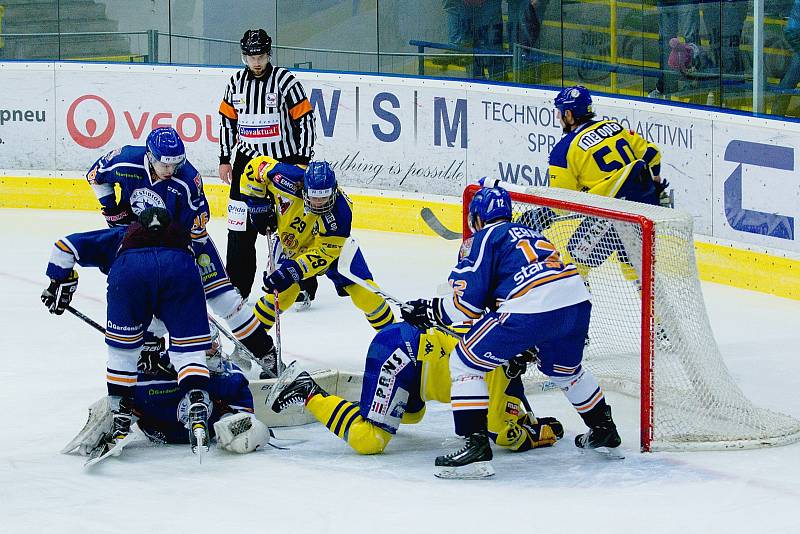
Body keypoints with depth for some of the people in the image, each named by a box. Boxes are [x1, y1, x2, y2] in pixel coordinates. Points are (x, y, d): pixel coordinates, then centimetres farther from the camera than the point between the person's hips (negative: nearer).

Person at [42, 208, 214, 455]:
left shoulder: (117, 237, 42)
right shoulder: (179, 237, 45)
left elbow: (65, 246, 32)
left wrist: (60, 283, 42)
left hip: (129, 270, -1)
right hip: (179, 268, 1)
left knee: (122, 348, 17)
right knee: (188, 349, 10)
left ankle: (120, 421, 20)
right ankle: (197, 411, -8)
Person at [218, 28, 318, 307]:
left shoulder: (285, 80, -11)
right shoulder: (236, 83, 4)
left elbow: (305, 119, -9)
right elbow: (228, 121, 14)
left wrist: (302, 161, -12)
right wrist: (225, 159, 12)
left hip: (284, 160, -4)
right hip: (248, 160, 4)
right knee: (240, 226, 3)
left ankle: (304, 286, 5)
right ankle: (237, 286, 13)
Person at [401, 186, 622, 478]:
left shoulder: (484, 238, 11)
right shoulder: (531, 233, 33)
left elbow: (468, 305, 3)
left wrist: (430, 311, 19)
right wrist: (525, 347, 44)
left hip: (531, 309, -7)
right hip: (578, 301, 8)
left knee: (466, 361, 4)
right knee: (564, 368, 36)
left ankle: (476, 446, -6)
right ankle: (604, 430, 46)